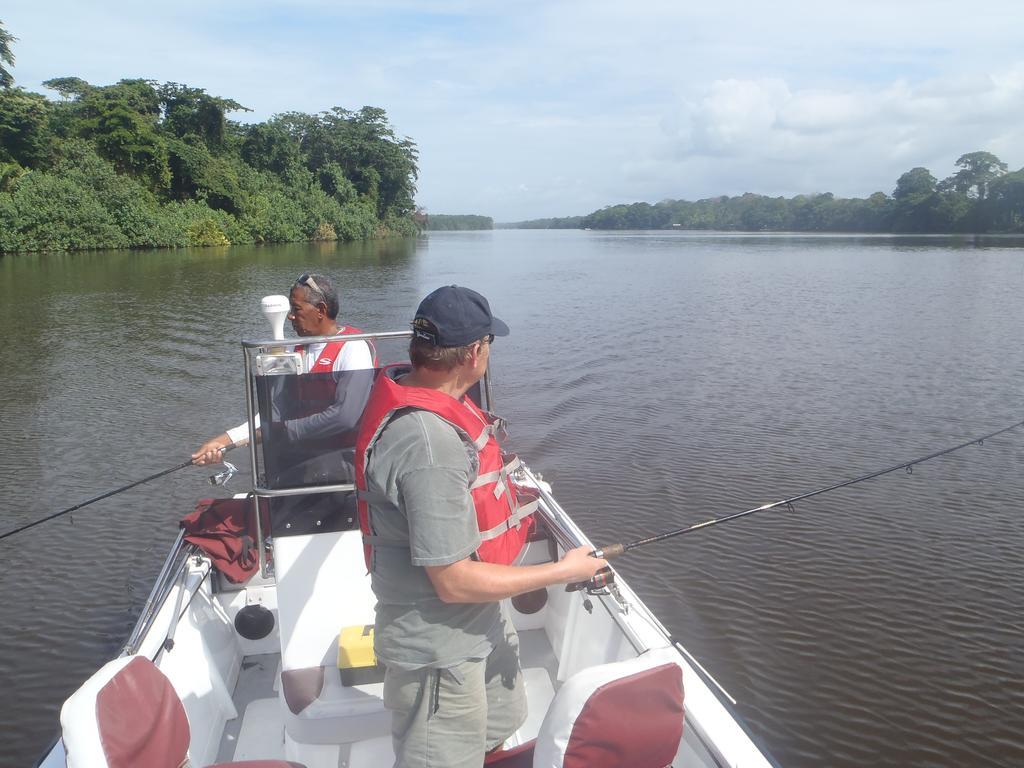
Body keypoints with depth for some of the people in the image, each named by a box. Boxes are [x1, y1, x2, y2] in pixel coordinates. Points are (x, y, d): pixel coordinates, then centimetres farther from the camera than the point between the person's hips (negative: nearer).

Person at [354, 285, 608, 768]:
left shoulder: (412, 400, -1)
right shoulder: (430, 442, -34)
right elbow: (454, 582, -30)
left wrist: (501, 494, 25)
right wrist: (563, 572, -20)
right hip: (438, 655, -9)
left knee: (500, 728, 29)